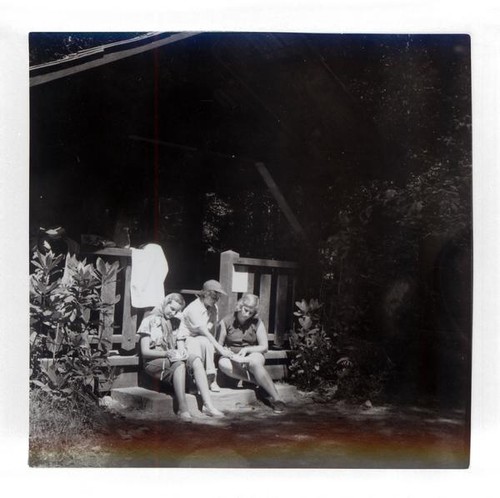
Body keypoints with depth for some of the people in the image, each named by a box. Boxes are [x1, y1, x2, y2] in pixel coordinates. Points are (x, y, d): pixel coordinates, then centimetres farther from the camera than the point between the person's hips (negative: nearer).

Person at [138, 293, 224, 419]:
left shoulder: (174, 323, 20)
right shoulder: (150, 321, 0)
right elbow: (145, 351, -7)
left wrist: (181, 352, -8)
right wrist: (166, 353, -21)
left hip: (172, 359, 5)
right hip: (153, 362, -5)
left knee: (196, 360, -26)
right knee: (179, 364, -37)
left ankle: (208, 405, -36)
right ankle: (183, 409, -42)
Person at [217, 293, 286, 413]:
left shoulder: (257, 323, 1)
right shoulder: (226, 322, -1)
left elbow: (264, 347, 0)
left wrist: (247, 349, -15)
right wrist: (227, 353, -19)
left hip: (253, 355, -1)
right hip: (233, 357, 1)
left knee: (255, 363, -38)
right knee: (223, 364, -35)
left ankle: (276, 398, -40)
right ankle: (260, 382, -33)